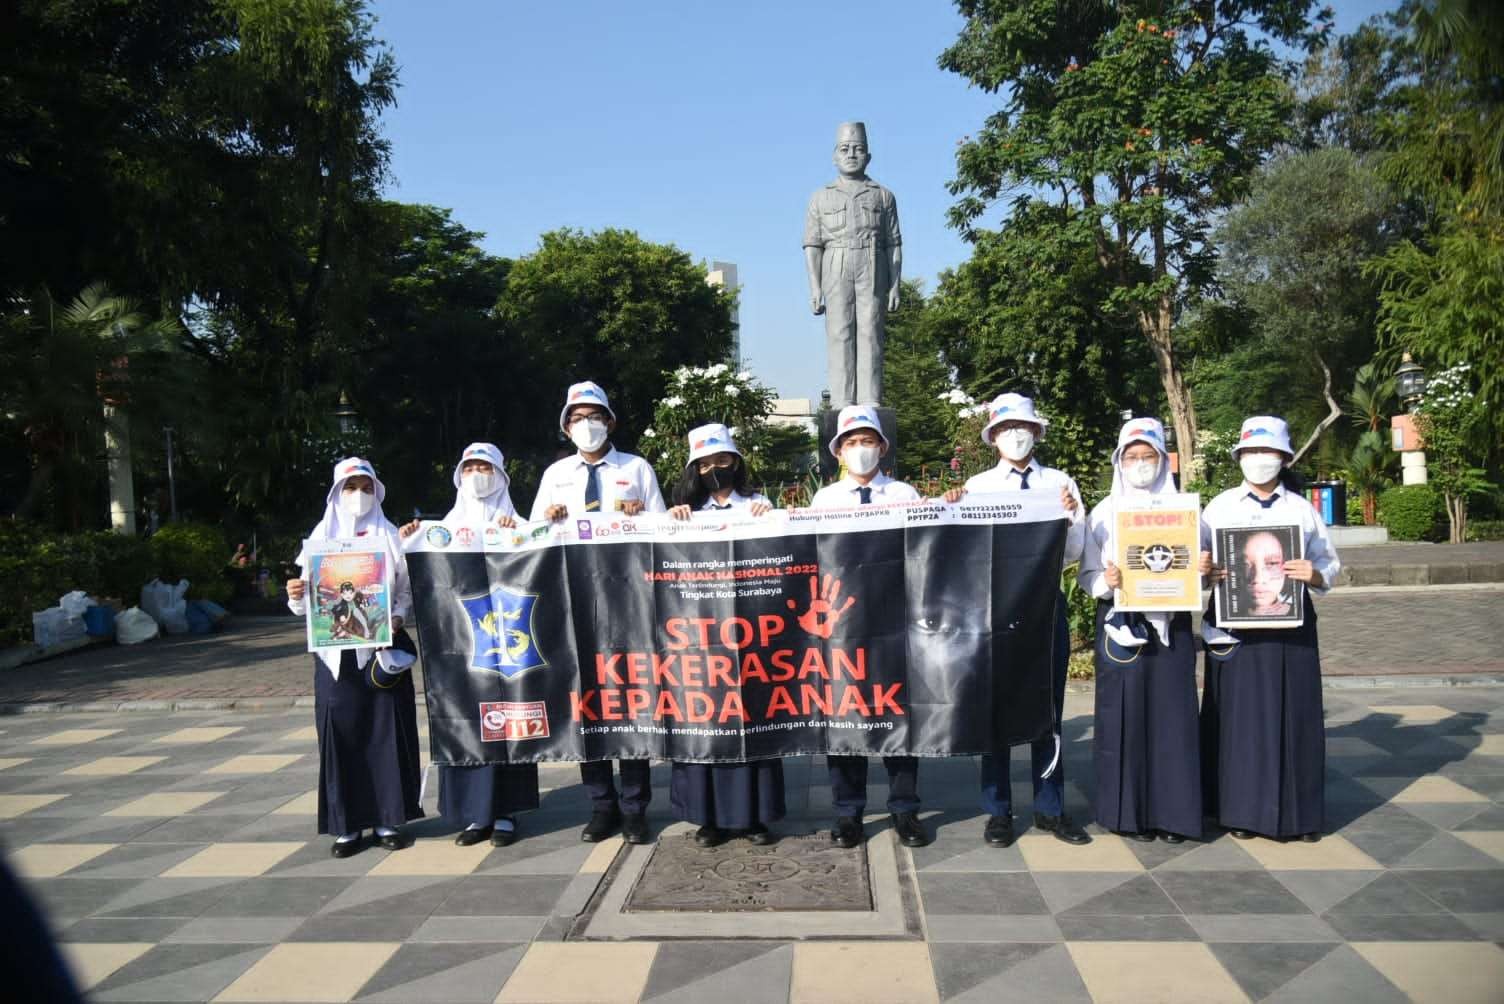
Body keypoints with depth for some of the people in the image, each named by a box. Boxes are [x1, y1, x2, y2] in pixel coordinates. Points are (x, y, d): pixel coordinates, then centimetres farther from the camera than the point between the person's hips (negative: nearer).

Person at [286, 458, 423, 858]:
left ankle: (387, 819, 11)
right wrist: (296, 595, -21)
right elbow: (307, 601, 1)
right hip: (336, 649, 0)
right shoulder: (322, 536, 6)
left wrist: (396, 618, -11)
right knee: (341, 731, 0)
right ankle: (347, 825, 9)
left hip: (384, 648, 0)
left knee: (387, 729, 1)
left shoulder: (389, 536, 7)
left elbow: (406, 590, 7)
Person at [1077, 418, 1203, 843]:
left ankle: (1171, 810, 12)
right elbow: (1086, 574, 3)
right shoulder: (1103, 513, 5)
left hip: (1171, 627, 1)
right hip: (1120, 627, -1)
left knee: (1171, 714, 1)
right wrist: (1107, 580, -18)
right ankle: (1128, 810, 10)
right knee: (1124, 716, 1)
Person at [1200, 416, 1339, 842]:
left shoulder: (1302, 508, 9)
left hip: (1290, 627, 1)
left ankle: (1298, 810, 18)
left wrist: (1314, 574, -13)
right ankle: (1242, 810, 13)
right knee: (1240, 716, 2)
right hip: (1234, 627, -1)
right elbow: (1198, 562, 3)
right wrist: (1202, 571, -19)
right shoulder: (1220, 506, 6)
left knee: (1294, 715, 4)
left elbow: (1330, 564, 8)